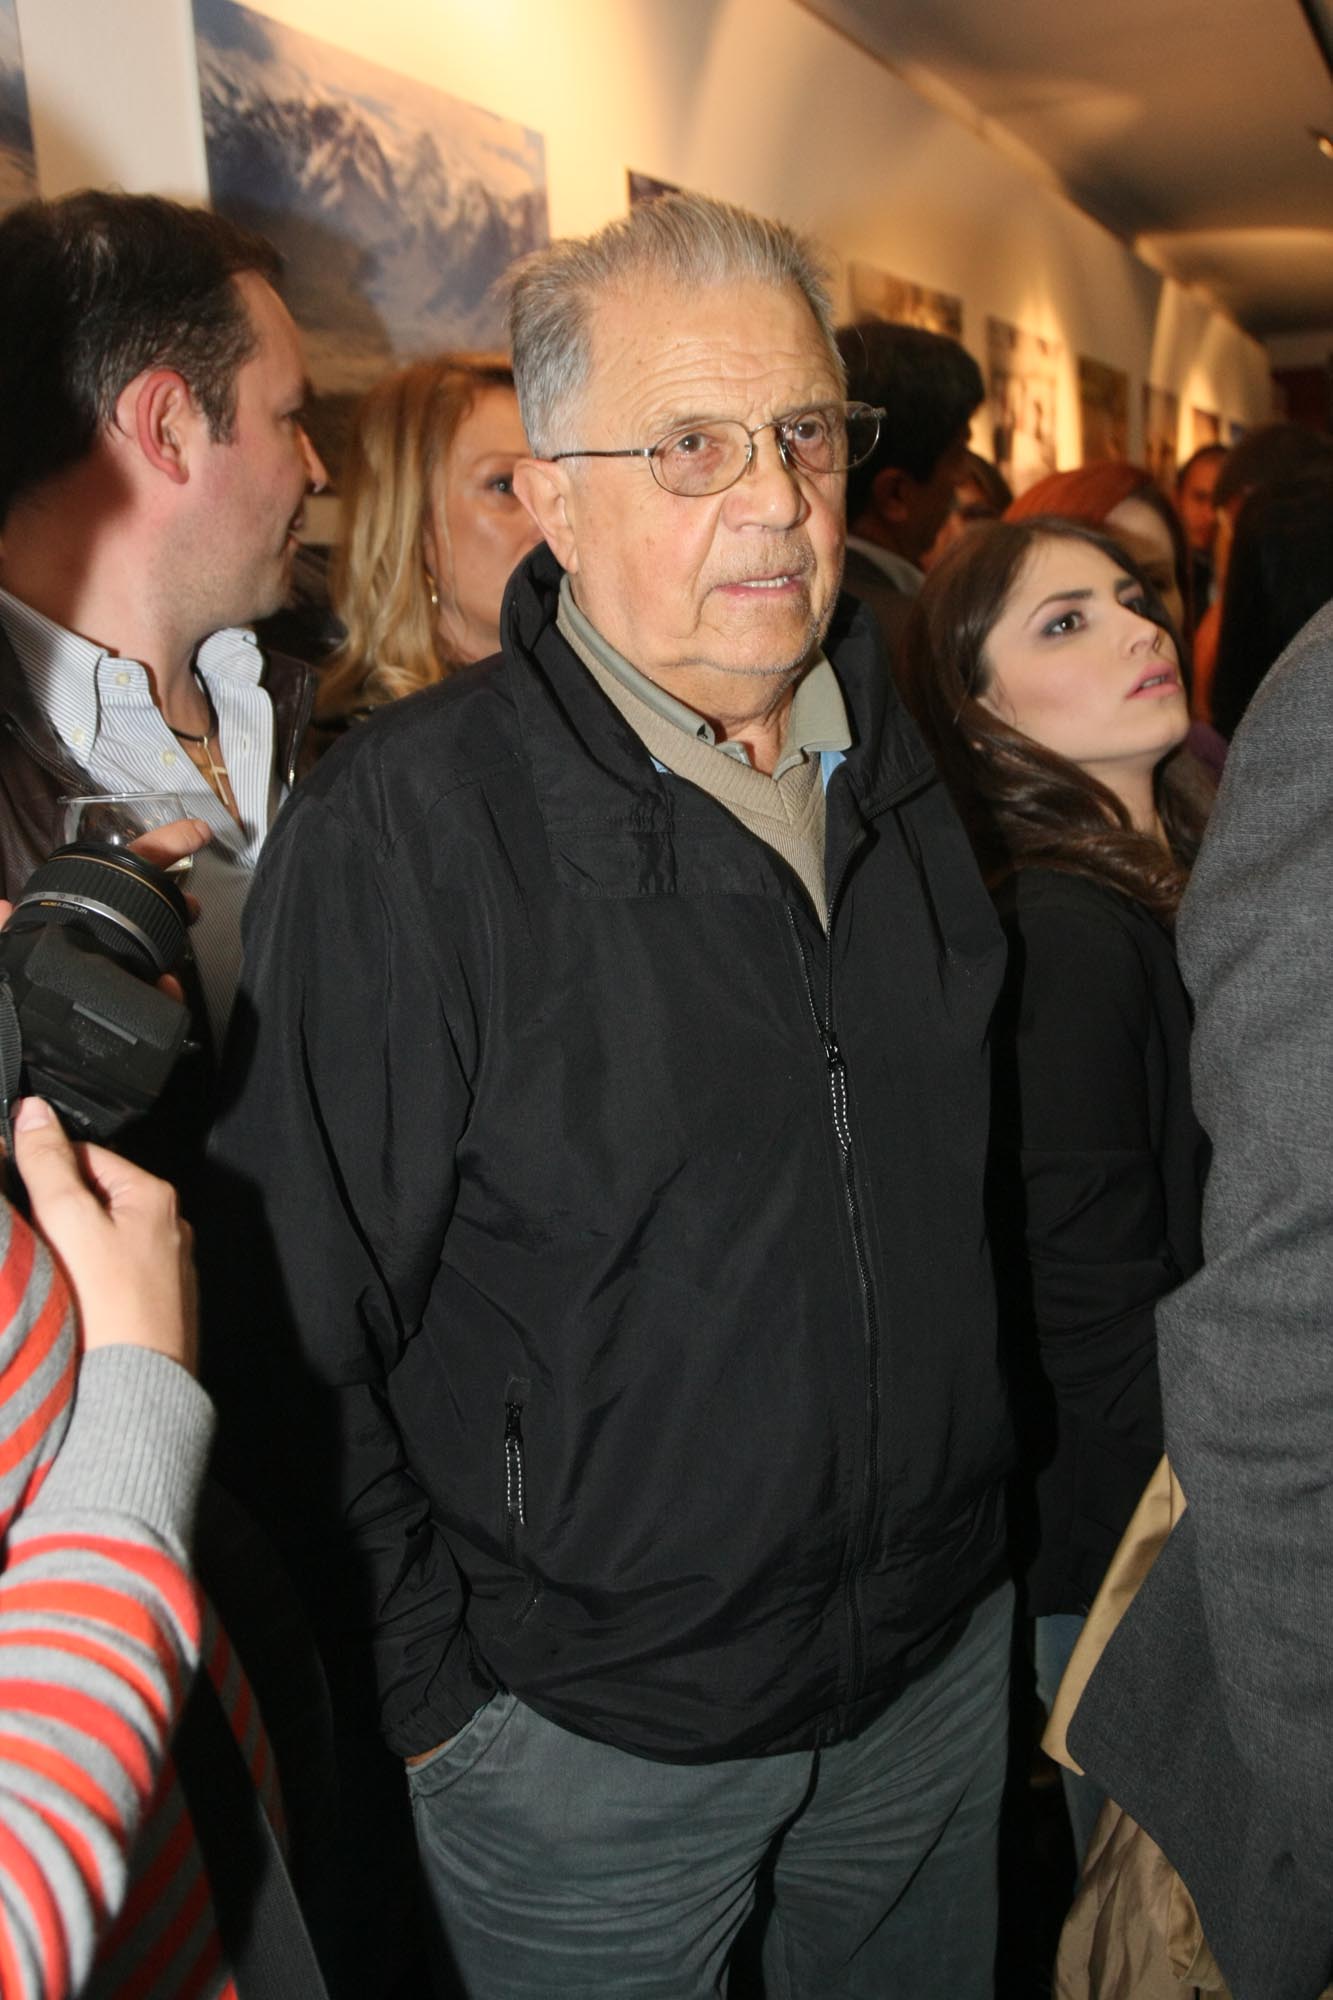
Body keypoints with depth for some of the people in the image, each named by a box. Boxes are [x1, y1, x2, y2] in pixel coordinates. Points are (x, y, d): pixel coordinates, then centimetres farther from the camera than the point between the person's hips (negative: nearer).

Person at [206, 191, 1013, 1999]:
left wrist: (993, 1528, 13)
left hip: (947, 1650, 6)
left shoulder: (896, 774, 0)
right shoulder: (402, 828, -20)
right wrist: (428, 1695, -11)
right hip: (599, 1731, -5)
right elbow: (298, 1331, -16)